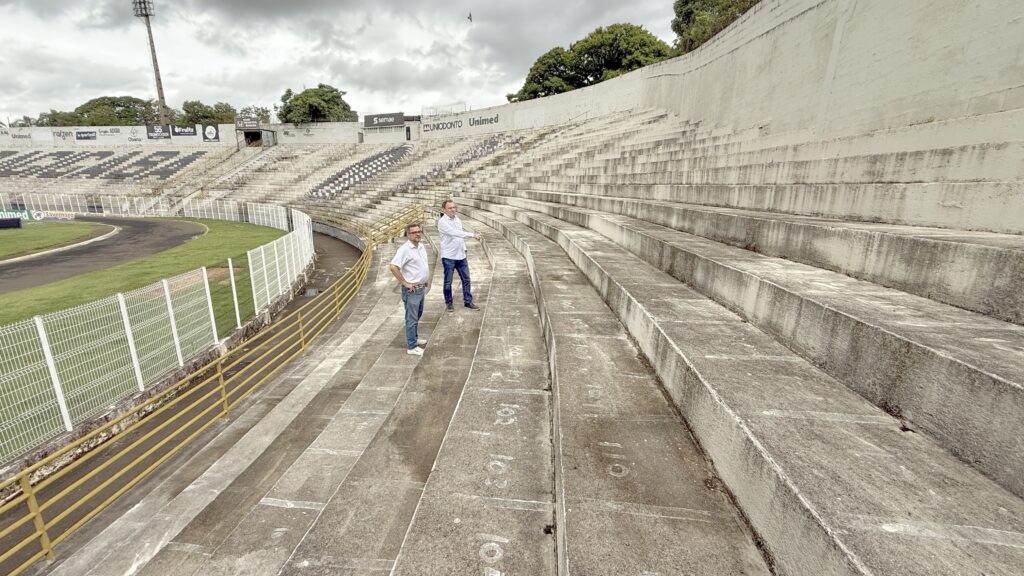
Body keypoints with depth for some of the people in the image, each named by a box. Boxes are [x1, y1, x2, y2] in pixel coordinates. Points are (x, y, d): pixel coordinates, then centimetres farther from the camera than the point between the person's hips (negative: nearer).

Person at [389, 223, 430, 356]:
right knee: (412, 318, -1)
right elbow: (393, 266, -28)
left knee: (417, 315, 22)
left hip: (421, 288, 9)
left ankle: (415, 337, 39)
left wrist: (427, 279, 16)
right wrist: (405, 283, -22)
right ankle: (412, 347, 8)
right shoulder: (405, 249, -19)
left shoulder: (421, 246, 8)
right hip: (411, 289, -9)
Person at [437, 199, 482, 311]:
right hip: (448, 257, -6)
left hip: (461, 256, 6)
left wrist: (464, 249, 12)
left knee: (466, 279, 10)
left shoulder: (458, 219, 9)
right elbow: (454, 233, -28)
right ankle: (448, 302, 22)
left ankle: (468, 301, 21)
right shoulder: (442, 221, -14)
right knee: (448, 281, 6)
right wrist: (472, 234, -32)